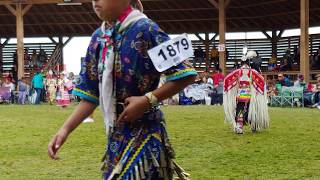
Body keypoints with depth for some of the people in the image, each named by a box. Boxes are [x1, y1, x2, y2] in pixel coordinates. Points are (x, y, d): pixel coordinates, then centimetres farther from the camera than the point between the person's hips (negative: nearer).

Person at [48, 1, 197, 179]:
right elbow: (91, 95, 10)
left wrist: (148, 99, -20)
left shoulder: (145, 29, -13)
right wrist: (66, 129, 0)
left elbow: (186, 74, -15)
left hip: (143, 131, -6)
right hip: (116, 135, 7)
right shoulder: (99, 38, 8)